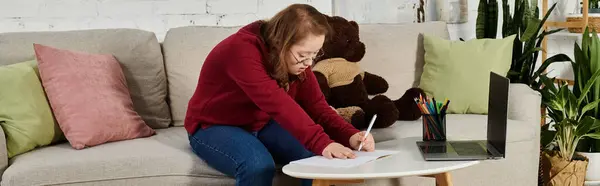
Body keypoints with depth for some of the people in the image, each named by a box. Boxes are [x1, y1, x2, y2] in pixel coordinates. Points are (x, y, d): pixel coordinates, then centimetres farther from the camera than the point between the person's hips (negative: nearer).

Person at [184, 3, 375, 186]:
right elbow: (276, 103, -42)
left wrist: (350, 136, -28)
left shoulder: (296, 59, -8)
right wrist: (321, 143, -50)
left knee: (319, 159, -18)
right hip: (214, 127, -6)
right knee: (259, 165, -36)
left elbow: (316, 105, -10)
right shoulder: (241, 50, -31)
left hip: (262, 125, 6)